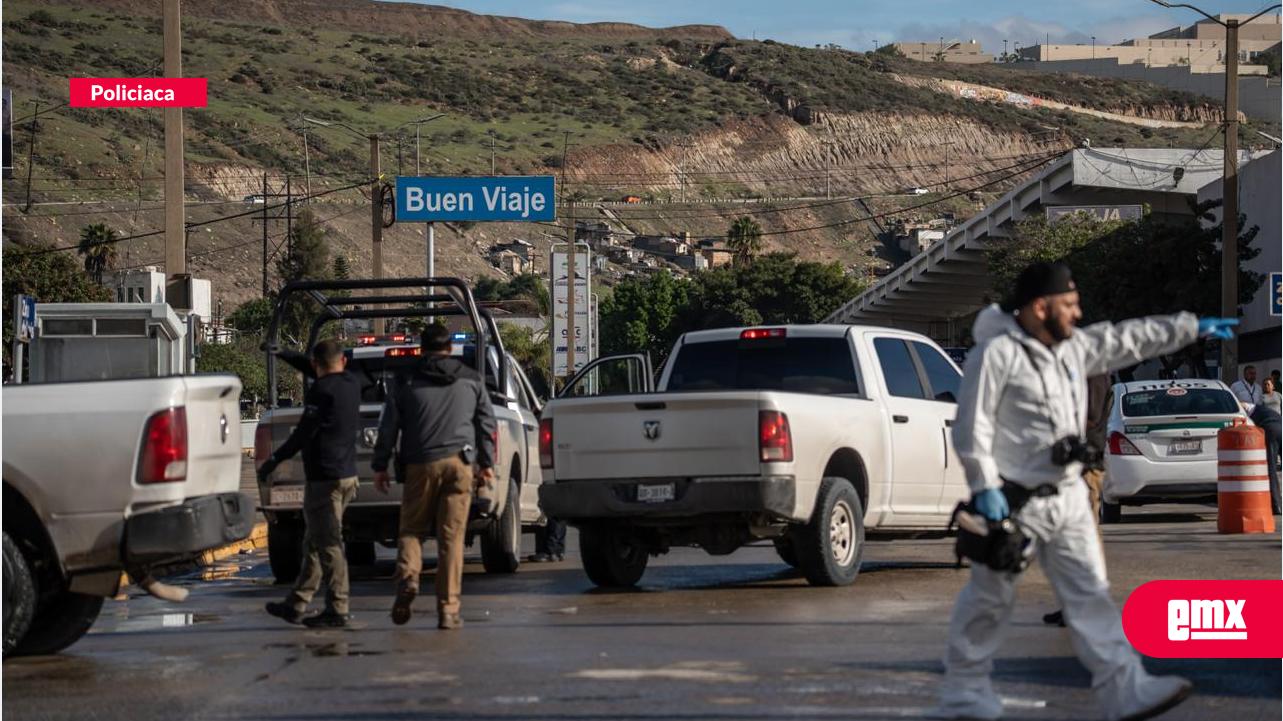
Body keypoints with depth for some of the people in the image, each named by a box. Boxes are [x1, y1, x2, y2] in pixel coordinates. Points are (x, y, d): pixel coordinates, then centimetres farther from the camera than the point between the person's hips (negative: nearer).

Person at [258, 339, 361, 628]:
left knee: (328, 544, -6)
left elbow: (304, 432, -16)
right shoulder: (352, 386, 11)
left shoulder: (322, 390, -14)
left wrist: (274, 460, -9)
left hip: (325, 477, -9)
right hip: (347, 474, 9)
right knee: (315, 543, 14)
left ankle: (337, 610, -6)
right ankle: (295, 604, 20)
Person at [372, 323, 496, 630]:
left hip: (420, 466, -1)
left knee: (411, 529, 12)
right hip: (459, 464, 1)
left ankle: (407, 576, -16)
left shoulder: (406, 383, 7)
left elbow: (388, 427, 7)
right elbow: (486, 424, 14)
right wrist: (487, 464, 21)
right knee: (452, 537, 1)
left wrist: (380, 466, 14)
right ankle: (448, 609, -2)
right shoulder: (471, 380, 12)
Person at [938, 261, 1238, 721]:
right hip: (1013, 502, -8)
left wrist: (1192, 327, 22)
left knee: (1090, 594, 2)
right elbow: (971, 425, -17)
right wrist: (985, 486, -22)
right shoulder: (997, 353, -15)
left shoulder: (1075, 347, 10)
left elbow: (1131, 339, 20)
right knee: (989, 600, 2)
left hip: (1068, 497, 8)